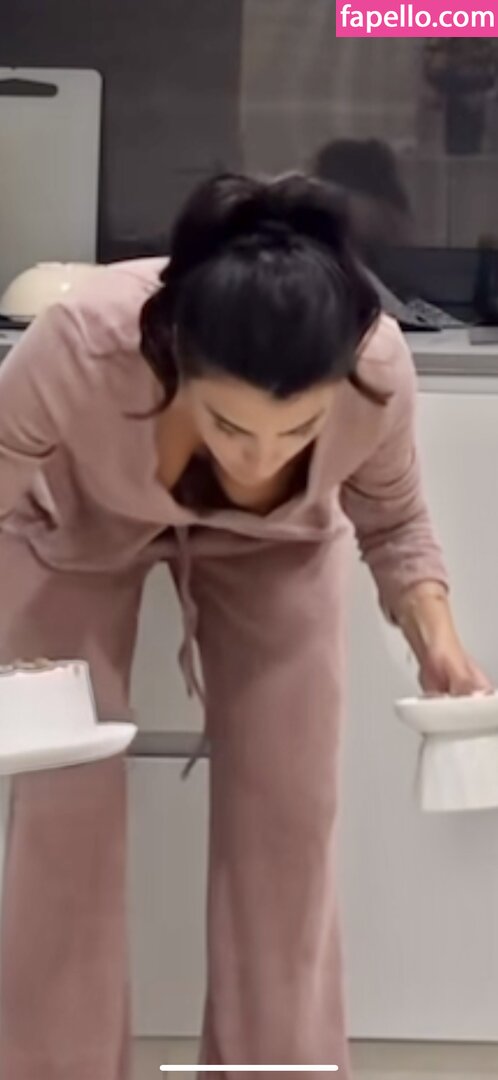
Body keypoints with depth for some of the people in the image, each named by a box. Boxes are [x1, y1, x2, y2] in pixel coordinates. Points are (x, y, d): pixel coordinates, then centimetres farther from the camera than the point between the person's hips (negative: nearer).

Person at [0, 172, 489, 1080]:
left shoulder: (380, 369, -35)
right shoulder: (76, 348, -43)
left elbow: (393, 522, -12)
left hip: (279, 540, 1)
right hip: (80, 527, -1)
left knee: (287, 813, -3)